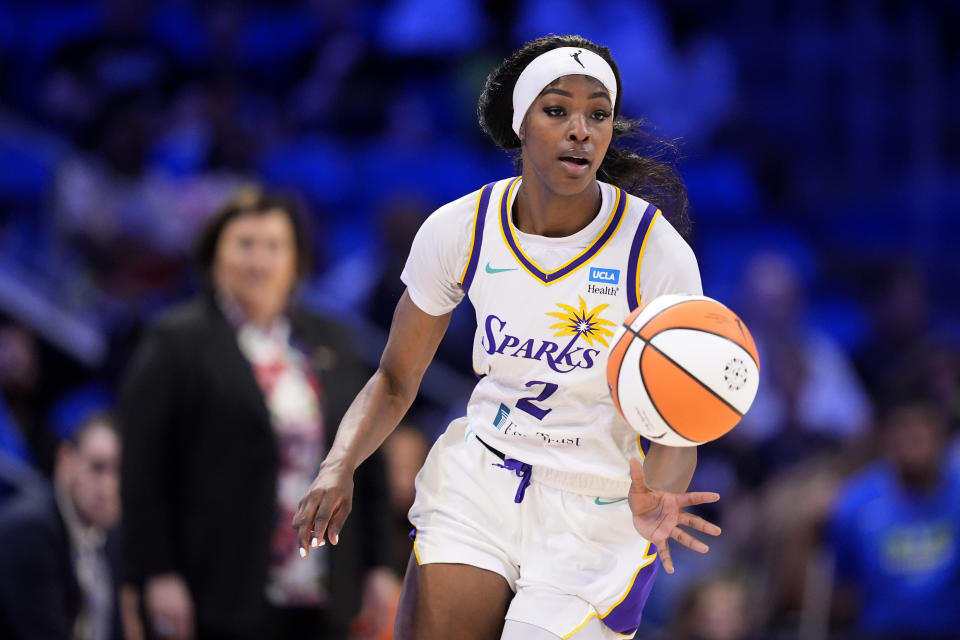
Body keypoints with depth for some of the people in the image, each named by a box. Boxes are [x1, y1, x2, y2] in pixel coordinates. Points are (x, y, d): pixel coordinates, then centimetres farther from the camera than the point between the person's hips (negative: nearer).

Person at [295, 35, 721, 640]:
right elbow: (396, 379, 3)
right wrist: (340, 466, -16)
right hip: (481, 476, 2)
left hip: (600, 506, -2)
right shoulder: (459, 230, -9)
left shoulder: (656, 250, -17)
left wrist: (655, 500, -35)